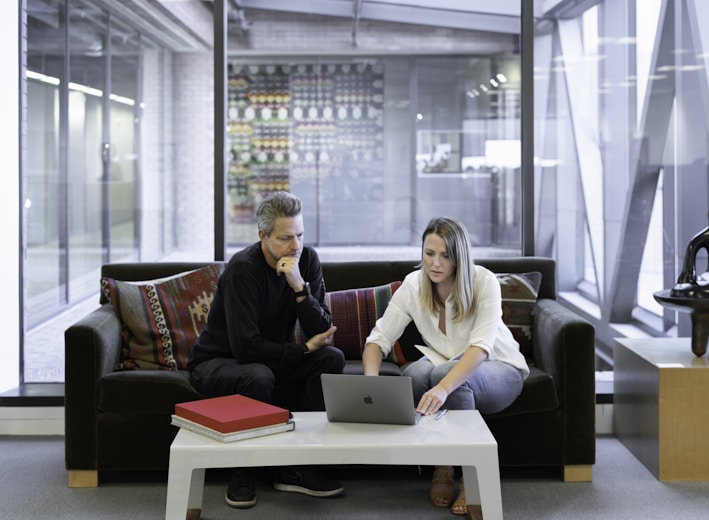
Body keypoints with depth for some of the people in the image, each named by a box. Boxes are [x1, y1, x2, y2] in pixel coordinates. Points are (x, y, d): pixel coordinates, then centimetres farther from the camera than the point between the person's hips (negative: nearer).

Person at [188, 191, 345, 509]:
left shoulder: (307, 260, -9)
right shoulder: (243, 268, -25)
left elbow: (323, 332, -15)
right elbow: (246, 347, -31)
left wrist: (300, 287, -31)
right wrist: (305, 349, -21)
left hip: (271, 358, 6)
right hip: (216, 362, -6)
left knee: (332, 358, -16)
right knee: (258, 376, -37)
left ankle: (294, 467, -9)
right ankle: (241, 472, -13)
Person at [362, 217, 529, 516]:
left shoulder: (484, 282, -23)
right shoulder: (413, 285, -14)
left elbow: (480, 347, -36)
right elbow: (378, 339, -15)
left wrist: (443, 387, -53)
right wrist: (371, 381, -37)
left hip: (497, 370, -3)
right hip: (446, 365, 3)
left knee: (446, 374, -36)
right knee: (416, 372, -32)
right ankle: (441, 468, -13)